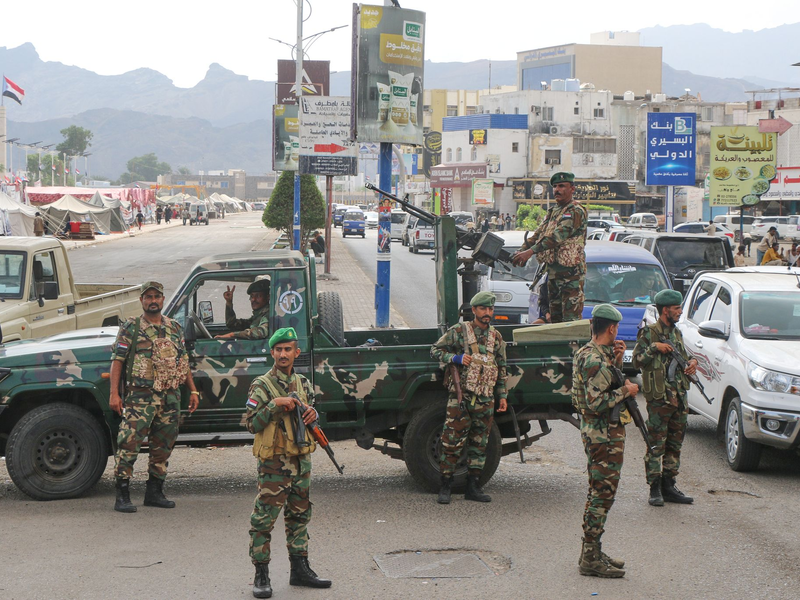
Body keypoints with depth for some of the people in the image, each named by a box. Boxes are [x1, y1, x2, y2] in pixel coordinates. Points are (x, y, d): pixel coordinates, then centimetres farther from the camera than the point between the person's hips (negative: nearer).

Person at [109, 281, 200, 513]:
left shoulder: (175, 328, 15)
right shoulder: (131, 328, 0)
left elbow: (183, 362, 21)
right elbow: (117, 360, -4)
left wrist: (193, 391, 15)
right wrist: (114, 393, -13)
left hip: (171, 397, 5)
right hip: (140, 396, -5)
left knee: (163, 446, 10)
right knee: (129, 444, -10)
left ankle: (154, 493, 21)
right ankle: (122, 497, -7)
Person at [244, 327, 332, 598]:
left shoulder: (303, 383, 11)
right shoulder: (261, 386, -8)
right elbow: (252, 424, -12)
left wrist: (312, 414, 0)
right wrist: (275, 405, -21)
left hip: (301, 459, 6)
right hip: (274, 462, -6)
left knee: (299, 515, 14)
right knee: (264, 518, -5)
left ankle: (300, 569, 24)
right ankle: (261, 575, 1)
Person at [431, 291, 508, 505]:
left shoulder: (496, 337, 12)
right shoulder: (458, 331, -1)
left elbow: (501, 369, 19)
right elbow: (435, 350, 2)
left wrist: (502, 396, 15)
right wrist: (456, 358, -14)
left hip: (485, 399, 5)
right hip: (460, 396, -5)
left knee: (479, 444, 8)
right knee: (452, 441, -7)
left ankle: (473, 487, 15)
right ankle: (445, 487, 0)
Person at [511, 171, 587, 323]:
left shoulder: (575, 211, -12)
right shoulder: (553, 212, 19)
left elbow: (558, 235, -23)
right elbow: (538, 234, 15)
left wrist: (531, 251, -29)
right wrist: (520, 251, -2)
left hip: (571, 272, -9)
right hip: (553, 272, 9)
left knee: (571, 318, -10)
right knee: (555, 317, 13)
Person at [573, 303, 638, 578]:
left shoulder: (589, 353, 11)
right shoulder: (596, 360, -21)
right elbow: (596, 403, -26)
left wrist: (616, 361, 8)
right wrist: (626, 391, -15)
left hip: (596, 431, 11)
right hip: (605, 434, -11)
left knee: (598, 494, 16)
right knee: (602, 495, -5)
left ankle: (592, 553, 24)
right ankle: (590, 559, -1)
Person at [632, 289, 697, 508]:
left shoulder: (676, 333, 16)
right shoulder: (648, 333, -5)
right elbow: (636, 361, -9)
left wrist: (691, 362, 6)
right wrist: (653, 348, -19)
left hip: (679, 398, 7)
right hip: (659, 398, -7)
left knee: (674, 444, 10)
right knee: (656, 445, -5)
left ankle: (668, 486, 17)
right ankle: (655, 490, -1)